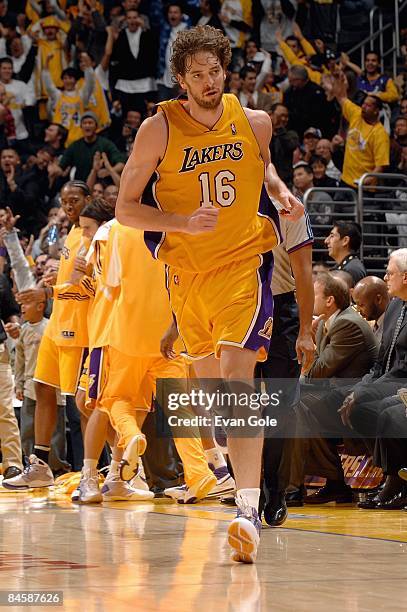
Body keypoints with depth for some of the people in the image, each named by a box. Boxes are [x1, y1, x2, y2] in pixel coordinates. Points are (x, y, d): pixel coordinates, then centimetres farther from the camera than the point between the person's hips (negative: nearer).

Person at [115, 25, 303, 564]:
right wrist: (181, 222, -20)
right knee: (209, 381, 14)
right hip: (187, 270, 2)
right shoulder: (159, 129, -7)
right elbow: (125, 208, -4)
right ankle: (235, 474, 39)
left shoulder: (255, 123, -1)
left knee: (236, 375, -19)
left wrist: (283, 194, 3)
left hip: (244, 262, -2)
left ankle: (249, 510, -28)